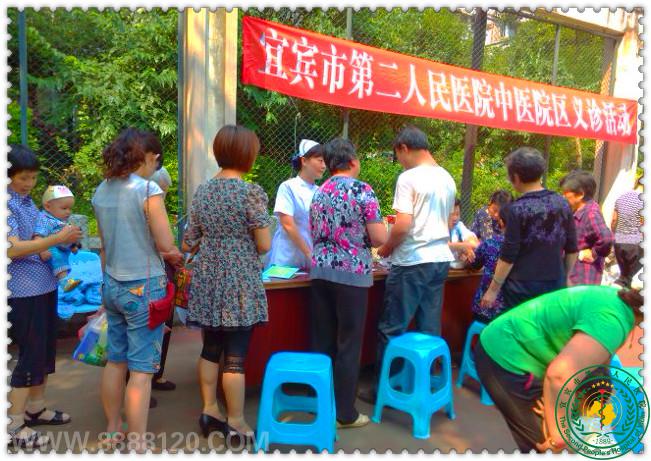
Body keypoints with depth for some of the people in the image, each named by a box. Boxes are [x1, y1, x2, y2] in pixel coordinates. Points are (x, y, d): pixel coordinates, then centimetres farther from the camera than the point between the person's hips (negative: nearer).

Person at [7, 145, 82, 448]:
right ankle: (13, 425, 13)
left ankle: (35, 408, 33)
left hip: (45, 286, 8)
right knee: (31, 355, -2)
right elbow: (12, 249, -23)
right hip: (23, 291, -8)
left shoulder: (28, 201, 11)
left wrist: (66, 242, 6)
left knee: (46, 351, 16)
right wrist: (56, 239, -29)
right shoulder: (8, 205, -14)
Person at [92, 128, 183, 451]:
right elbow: (166, 246, -16)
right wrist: (177, 258, 5)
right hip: (143, 288, -7)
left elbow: (105, 244, 13)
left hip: (112, 286, 7)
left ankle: (112, 430, 34)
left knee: (116, 361, 19)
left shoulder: (101, 192, 5)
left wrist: (109, 279, 21)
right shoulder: (148, 190, -16)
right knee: (141, 369, 2)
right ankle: (137, 445, 12)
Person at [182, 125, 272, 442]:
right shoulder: (251, 192, -13)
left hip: (207, 279, 6)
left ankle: (209, 410, 29)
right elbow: (264, 246, -13)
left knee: (211, 347, 17)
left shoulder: (202, 191, 6)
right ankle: (235, 422, 16)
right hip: (239, 282, -6)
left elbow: (189, 243, 9)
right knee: (236, 354, 3)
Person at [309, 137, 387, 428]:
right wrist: (373, 232, 10)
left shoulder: (318, 193, 11)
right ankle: (345, 413, 13)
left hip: (320, 271, 6)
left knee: (321, 341, 13)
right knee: (348, 344, 4)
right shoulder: (362, 190, -8)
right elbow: (379, 239, -12)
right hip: (352, 273, -6)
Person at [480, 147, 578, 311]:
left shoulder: (517, 209, -15)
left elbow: (508, 256, -15)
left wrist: (493, 290, -6)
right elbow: (572, 249, 7)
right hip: (556, 285, 5)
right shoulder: (562, 203, 1)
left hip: (523, 287, -5)